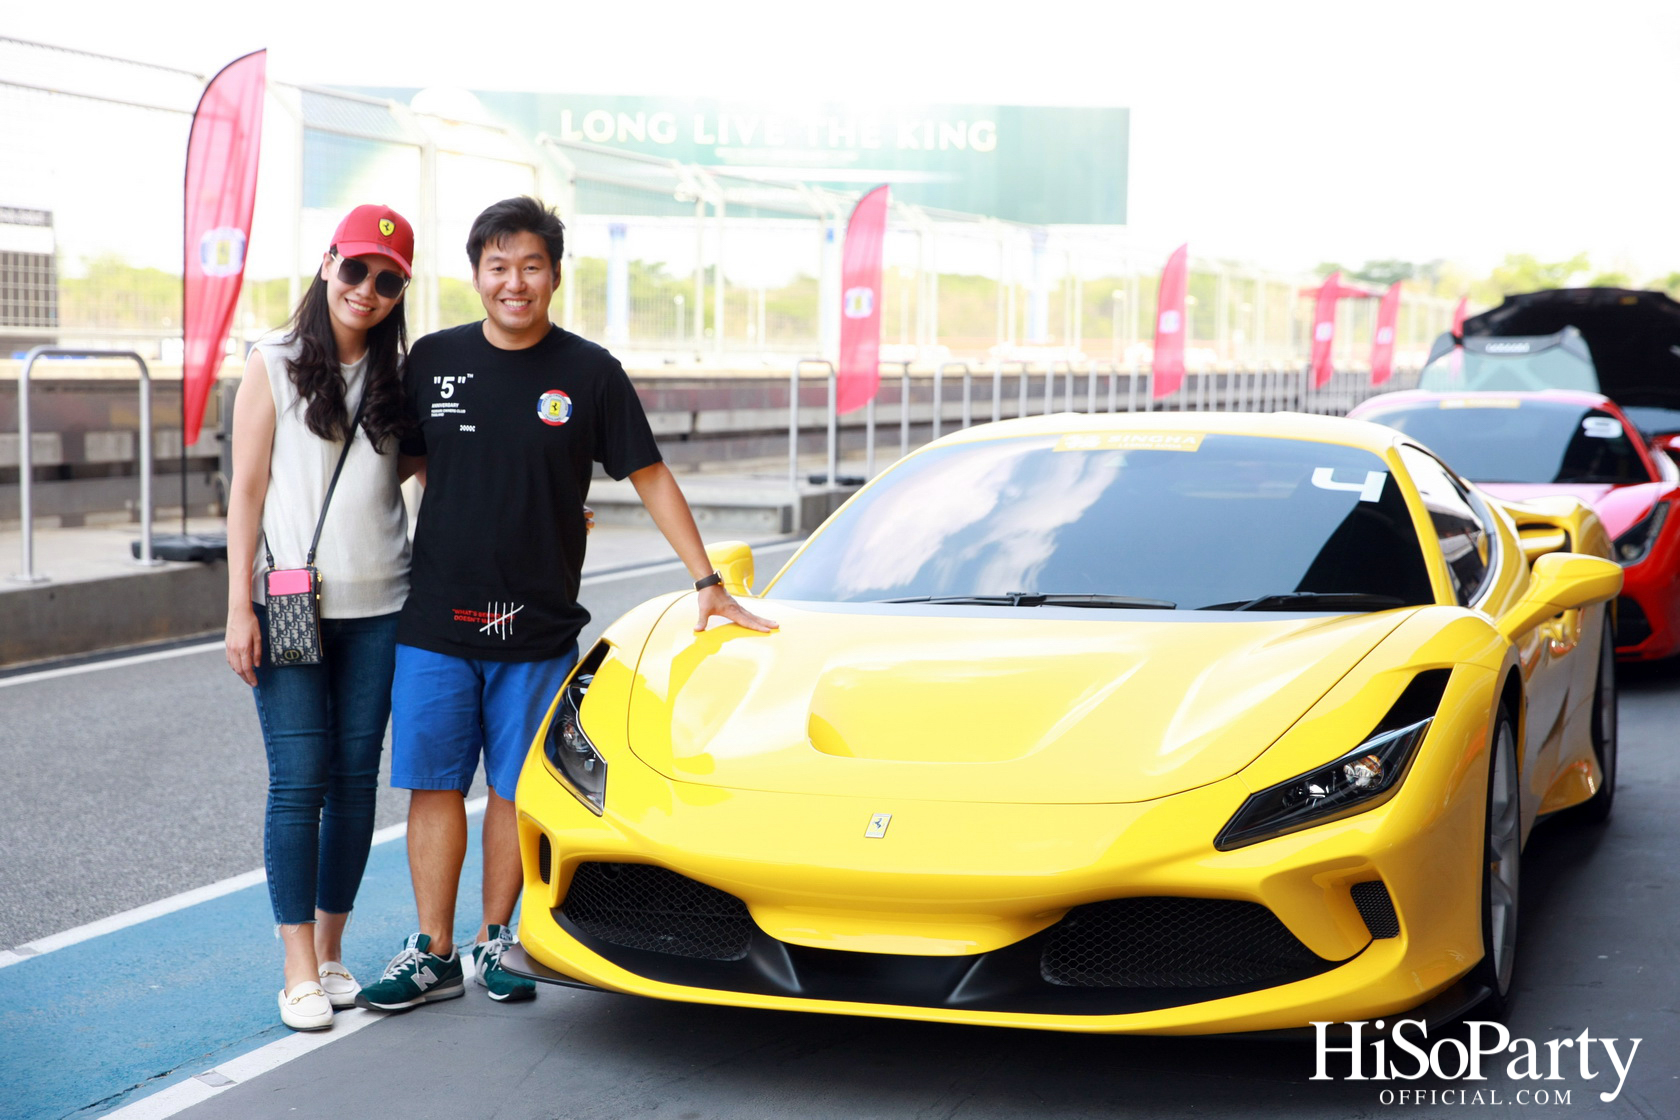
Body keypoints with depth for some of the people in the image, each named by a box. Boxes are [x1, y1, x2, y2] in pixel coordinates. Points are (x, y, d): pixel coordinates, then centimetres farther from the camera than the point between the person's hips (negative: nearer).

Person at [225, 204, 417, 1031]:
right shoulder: (275, 366, 2)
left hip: (378, 607, 3)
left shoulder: (397, 375, 10)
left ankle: (331, 949, 16)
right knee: (299, 782, -6)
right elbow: (246, 490, 0)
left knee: (355, 779, 5)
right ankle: (299, 969, 0)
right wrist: (240, 606, -7)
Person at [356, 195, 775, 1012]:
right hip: (436, 621, 1)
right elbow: (404, 463, 14)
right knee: (434, 785, 3)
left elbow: (650, 478, 3)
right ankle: (432, 953, 12)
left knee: (514, 788, 6)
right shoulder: (434, 361, 4)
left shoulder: (589, 373, 0)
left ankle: (495, 942, 19)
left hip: (538, 629, -1)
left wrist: (708, 583, -1)